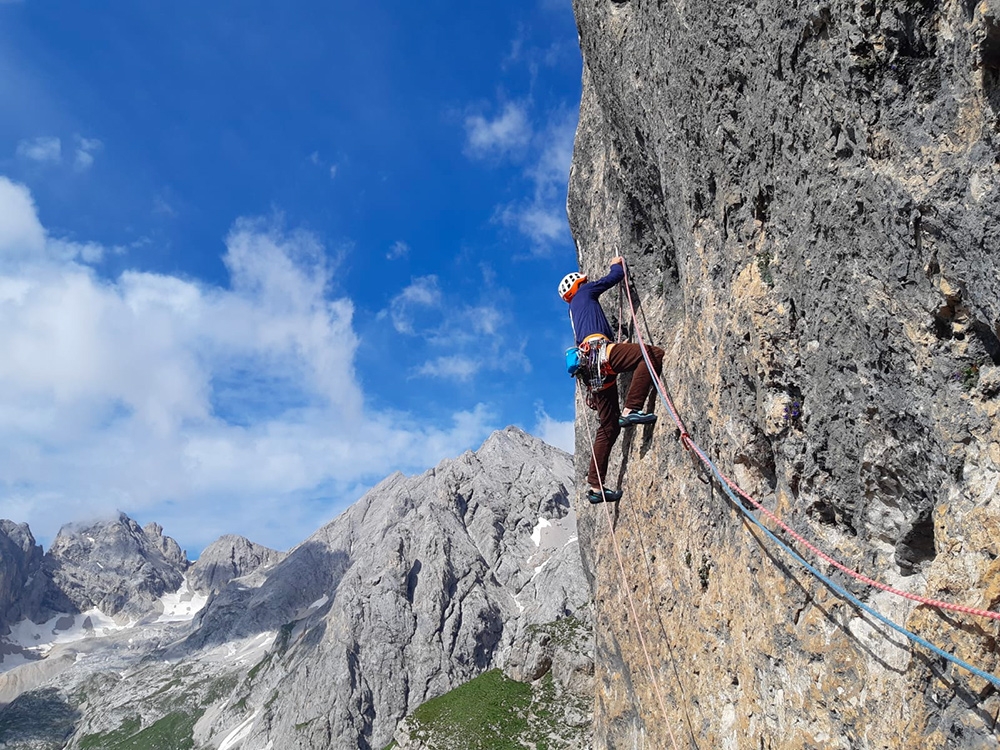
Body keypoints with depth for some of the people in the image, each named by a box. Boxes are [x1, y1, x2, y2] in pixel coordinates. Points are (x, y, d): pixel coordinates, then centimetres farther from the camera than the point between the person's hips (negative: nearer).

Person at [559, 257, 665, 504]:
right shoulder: (584, 293, 19)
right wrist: (617, 264, 35)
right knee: (654, 354, -21)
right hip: (599, 351, -8)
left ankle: (595, 486, 7)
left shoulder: (575, 312, 38)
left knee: (609, 427, 9)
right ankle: (630, 410, -28)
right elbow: (615, 277, 15)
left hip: (593, 370, 8)